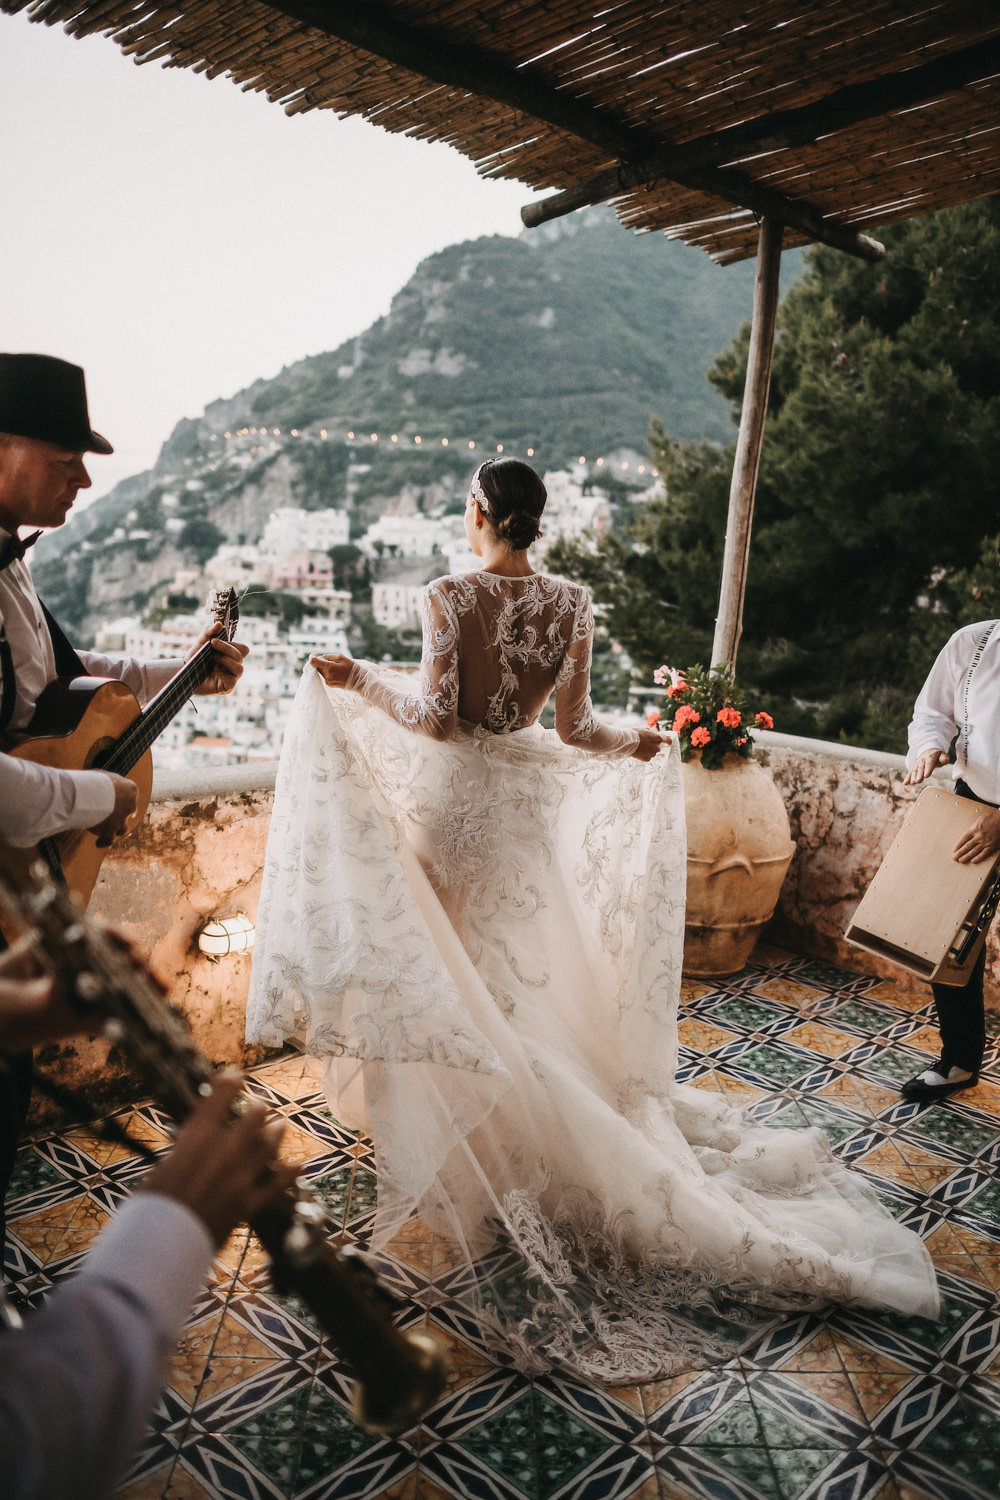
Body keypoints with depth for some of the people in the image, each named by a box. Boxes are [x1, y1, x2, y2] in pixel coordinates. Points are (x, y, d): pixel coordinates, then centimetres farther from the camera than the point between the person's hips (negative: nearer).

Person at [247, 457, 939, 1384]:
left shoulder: (449, 597, -16)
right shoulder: (572, 604, -4)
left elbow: (434, 717, -18)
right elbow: (573, 726, -4)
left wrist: (356, 679, -6)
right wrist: (638, 745, 14)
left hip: (451, 798, -4)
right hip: (526, 799, 4)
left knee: (444, 970, 12)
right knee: (525, 968, 21)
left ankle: (457, 1134, 23)